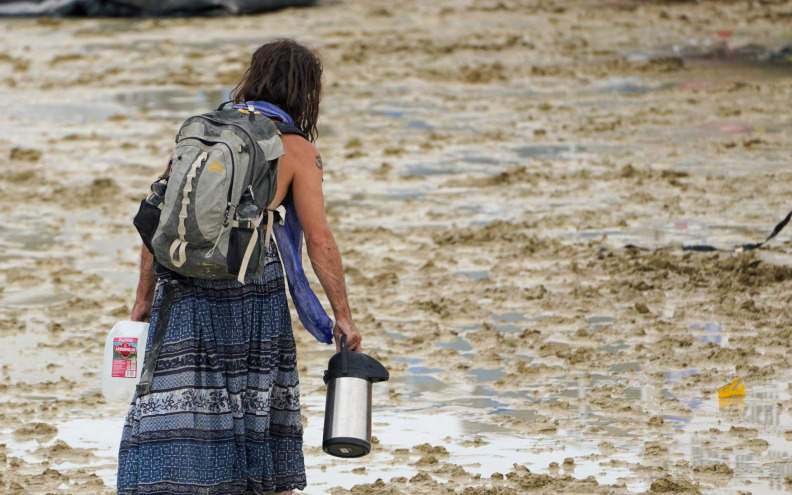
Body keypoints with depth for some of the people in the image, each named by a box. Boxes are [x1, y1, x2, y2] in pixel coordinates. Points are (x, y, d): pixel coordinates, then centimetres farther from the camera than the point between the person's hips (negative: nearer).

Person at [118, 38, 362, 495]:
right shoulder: (295, 149, 2)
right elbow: (319, 240, -2)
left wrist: (145, 295, 15)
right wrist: (342, 316, 4)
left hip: (185, 289, 2)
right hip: (253, 288, -2)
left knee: (175, 407, -4)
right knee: (260, 406, 14)